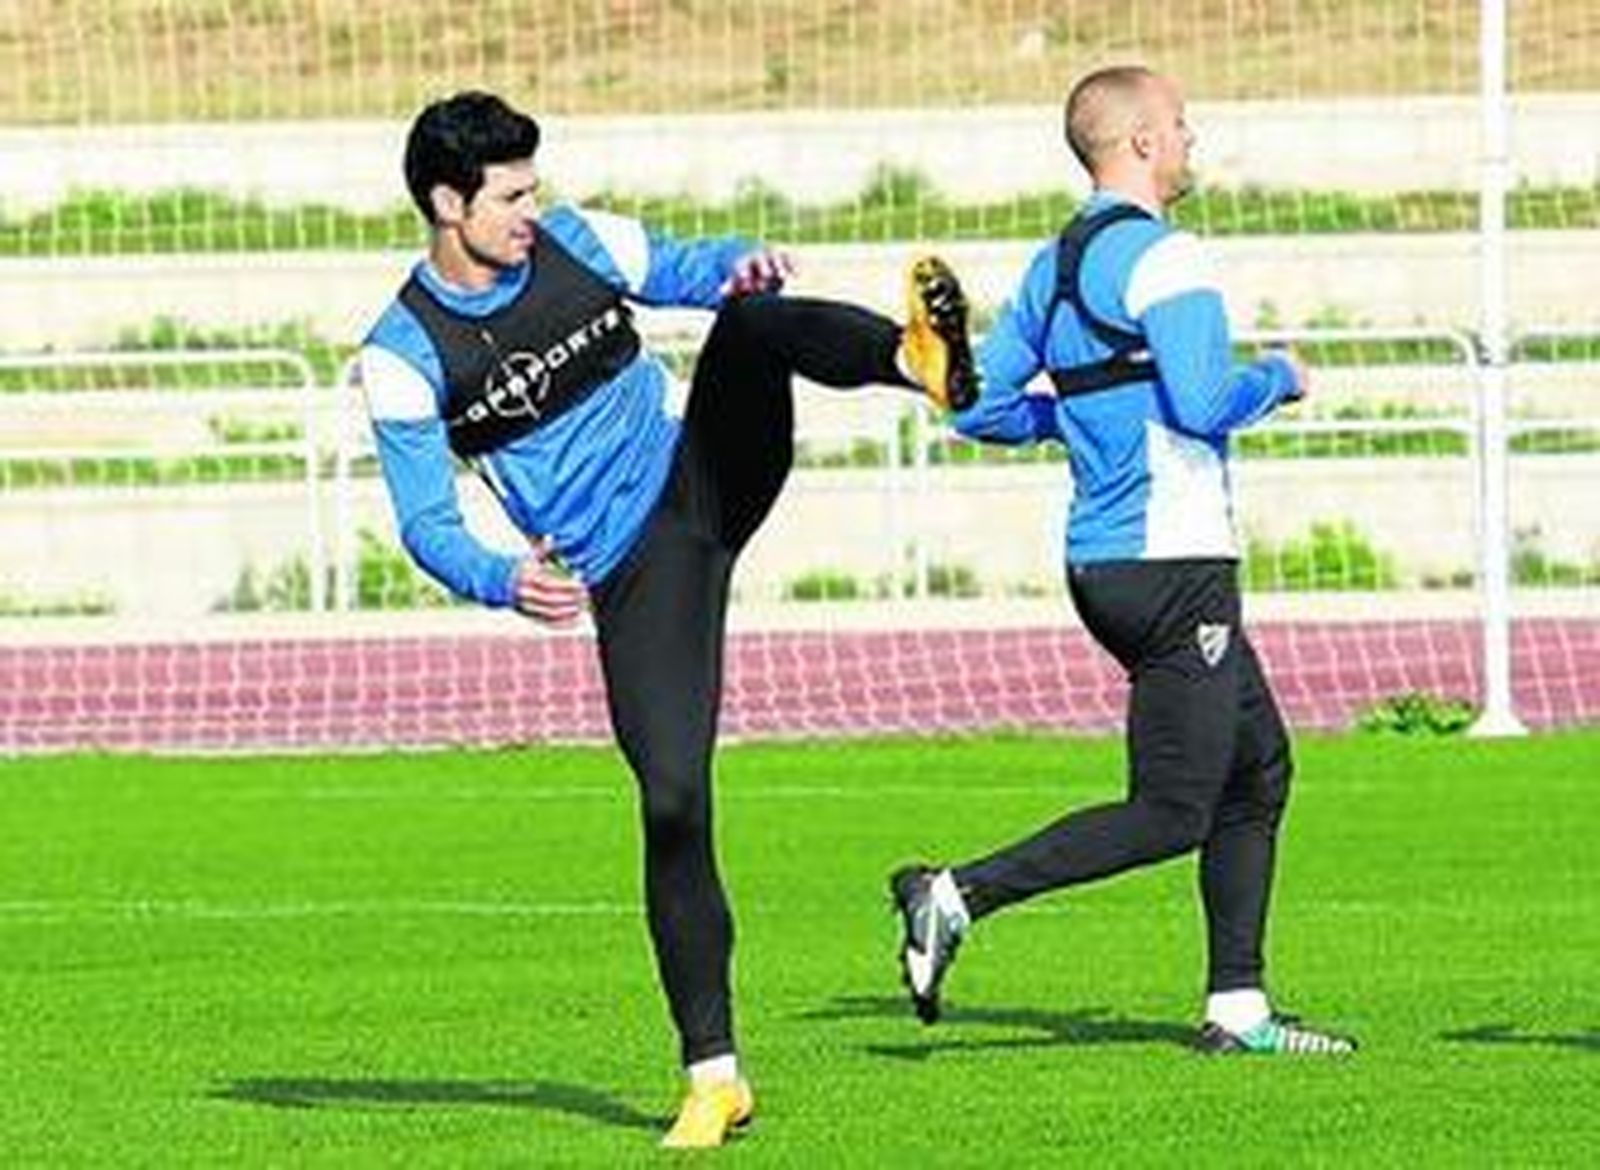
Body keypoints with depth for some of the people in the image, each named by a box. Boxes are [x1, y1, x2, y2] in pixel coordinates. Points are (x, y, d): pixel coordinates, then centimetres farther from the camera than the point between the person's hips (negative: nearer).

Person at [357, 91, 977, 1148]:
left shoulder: (575, 243, 3)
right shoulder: (406, 355, -6)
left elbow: (693, 271, 17)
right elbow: (427, 524, -7)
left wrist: (746, 267, -8)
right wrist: (505, 582, -29)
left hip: (704, 475, 2)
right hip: (627, 573, -2)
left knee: (754, 323, -25)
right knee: (671, 802, -10)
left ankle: (923, 359, -55)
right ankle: (714, 1075, 0)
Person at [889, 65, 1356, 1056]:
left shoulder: (1052, 267, 13)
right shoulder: (1165, 258, -13)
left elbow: (983, 408, 13)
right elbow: (1203, 405, -22)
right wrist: (1279, 378, -3)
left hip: (1101, 565, 10)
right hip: (1173, 566, -10)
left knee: (1259, 769, 16)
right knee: (1169, 814, -7)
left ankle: (1238, 1007, 15)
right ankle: (957, 898, -15)